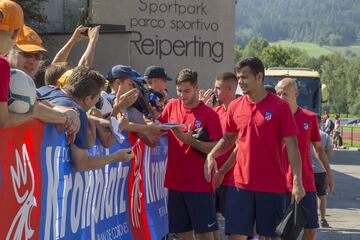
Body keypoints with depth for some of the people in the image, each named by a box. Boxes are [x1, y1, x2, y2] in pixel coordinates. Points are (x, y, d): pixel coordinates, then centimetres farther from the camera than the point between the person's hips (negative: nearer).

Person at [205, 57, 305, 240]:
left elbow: (291, 146, -7)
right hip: (241, 183, 3)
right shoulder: (235, 107, 6)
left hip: (272, 185, -3)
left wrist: (297, 181, -13)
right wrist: (211, 155, 0)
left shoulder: (280, 107, -6)